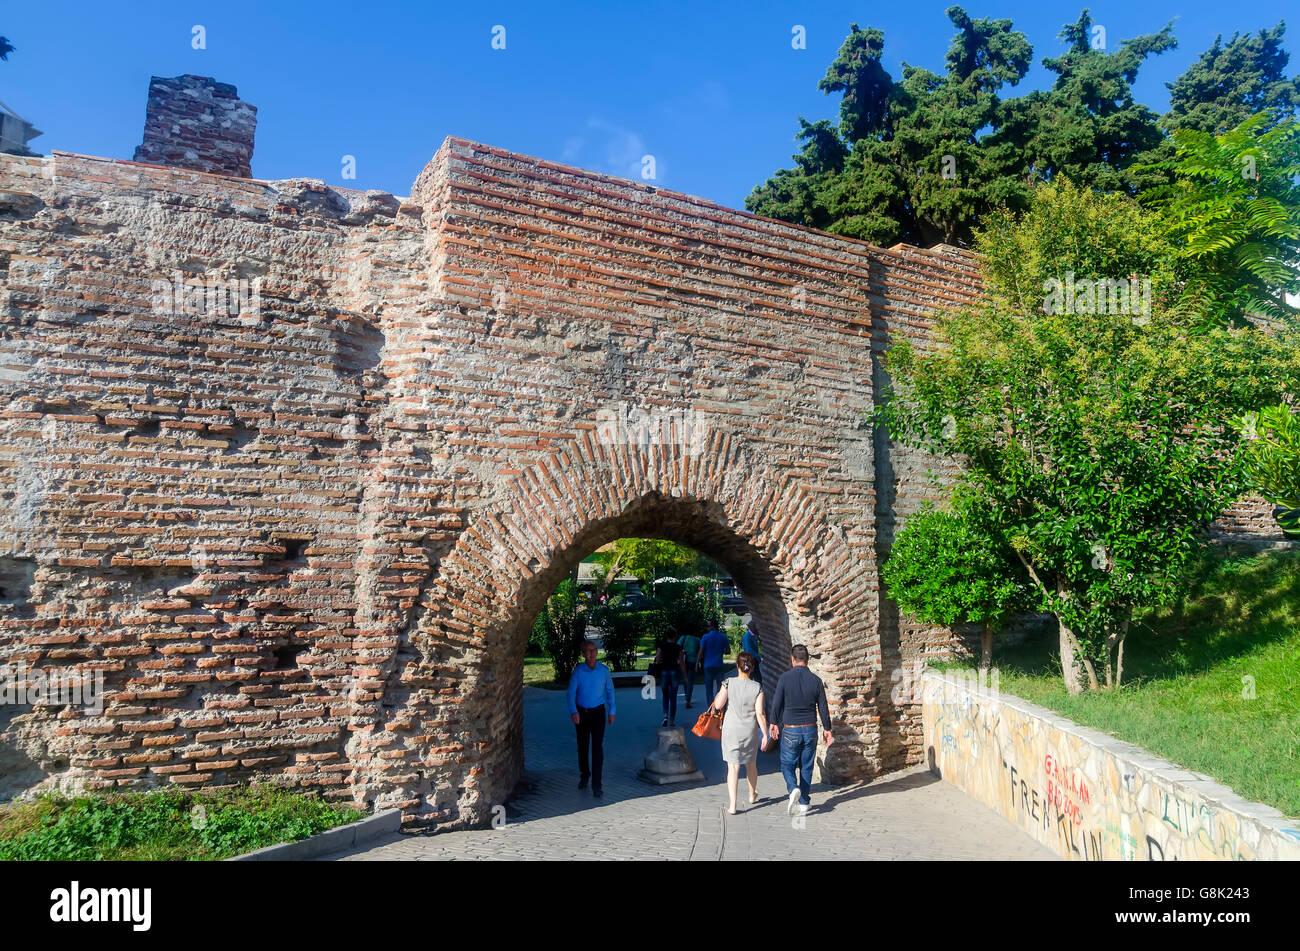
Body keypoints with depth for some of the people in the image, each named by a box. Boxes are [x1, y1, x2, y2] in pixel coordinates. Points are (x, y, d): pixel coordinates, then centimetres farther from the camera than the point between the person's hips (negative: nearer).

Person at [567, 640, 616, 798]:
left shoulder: (604, 670, -6)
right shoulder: (578, 671, -9)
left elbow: (610, 691, 5)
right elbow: (571, 692, -12)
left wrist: (611, 711, 6)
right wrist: (573, 712, -25)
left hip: (598, 712, -1)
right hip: (581, 712, 1)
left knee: (598, 747, -9)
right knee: (582, 746, 13)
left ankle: (596, 785, -5)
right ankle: (584, 774, 37)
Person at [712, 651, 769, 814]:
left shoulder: (729, 683, -12)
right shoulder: (757, 687, -10)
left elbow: (718, 705, -8)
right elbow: (760, 714, -11)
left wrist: (720, 691, 9)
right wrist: (765, 735, -5)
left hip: (731, 730, -1)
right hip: (750, 731, 1)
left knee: (733, 767, 2)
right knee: (751, 764, 22)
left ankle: (732, 805, -4)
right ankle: (752, 795, 42)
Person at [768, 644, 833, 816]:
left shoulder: (785, 678, -10)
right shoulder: (816, 680, -2)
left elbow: (777, 703, -7)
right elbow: (823, 707, 3)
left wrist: (774, 723, 6)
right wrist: (827, 729, 13)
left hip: (790, 730, -3)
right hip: (810, 729, 3)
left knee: (787, 764, 9)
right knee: (806, 767, 14)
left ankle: (793, 789, -17)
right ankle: (804, 803, 17)